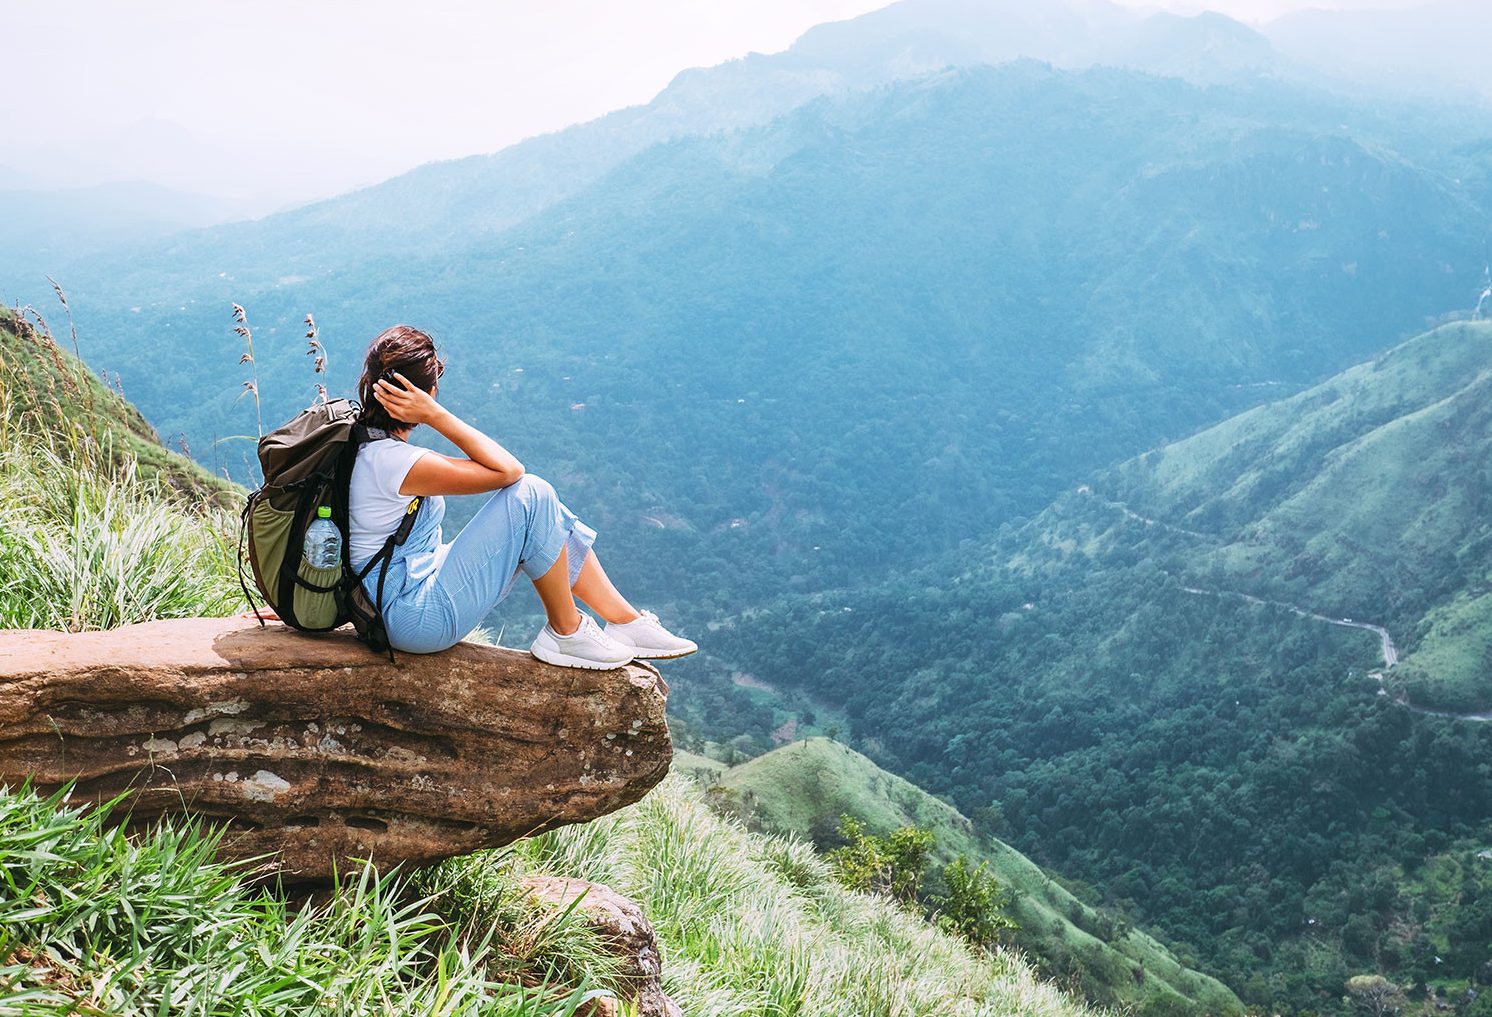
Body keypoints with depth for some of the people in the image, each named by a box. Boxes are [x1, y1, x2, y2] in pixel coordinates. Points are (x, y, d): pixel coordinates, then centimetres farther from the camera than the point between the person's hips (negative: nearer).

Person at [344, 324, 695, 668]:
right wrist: (435, 414, -21)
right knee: (531, 495, -16)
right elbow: (508, 469, -21)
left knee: (547, 515, 7)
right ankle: (567, 633, -2)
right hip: (418, 619, -10)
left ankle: (627, 622, 11)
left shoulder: (362, 443, 3)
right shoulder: (394, 460, -26)